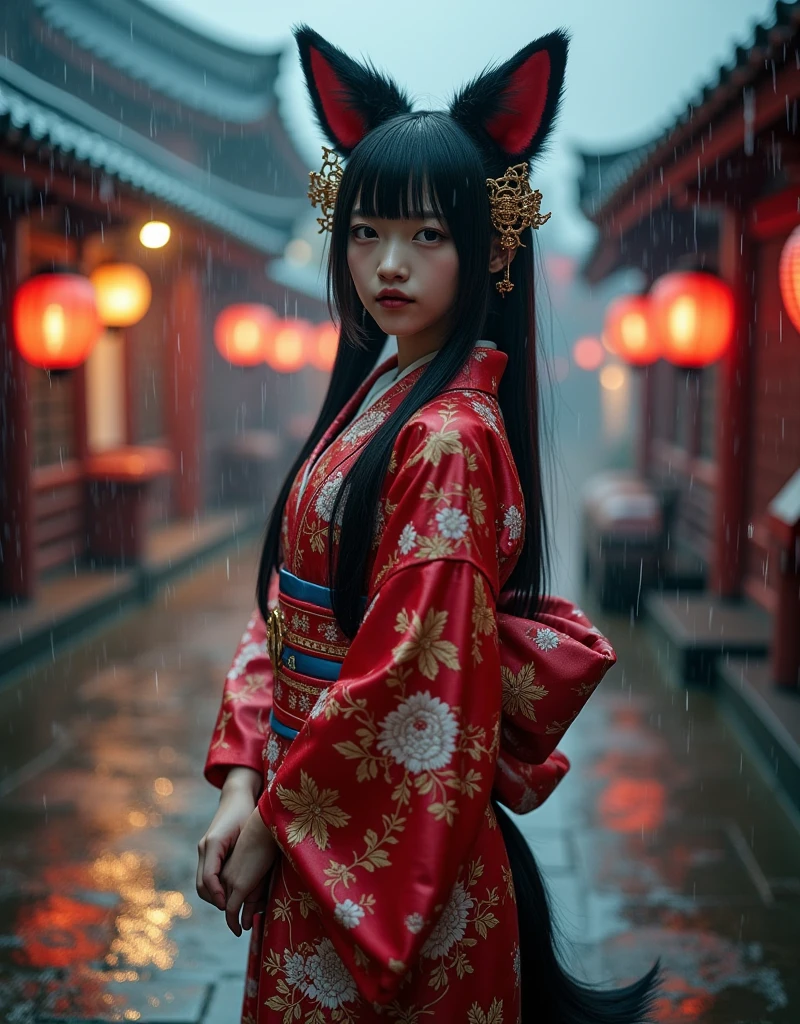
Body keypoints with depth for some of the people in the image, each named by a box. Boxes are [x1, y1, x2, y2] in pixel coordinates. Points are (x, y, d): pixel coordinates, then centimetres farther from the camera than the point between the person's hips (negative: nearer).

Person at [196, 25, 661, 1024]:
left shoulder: (451, 435, -21)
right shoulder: (369, 396, 5)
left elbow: (408, 679, -22)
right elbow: (285, 608, 5)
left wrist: (277, 821, -13)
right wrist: (241, 780, -4)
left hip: (386, 848, -7)